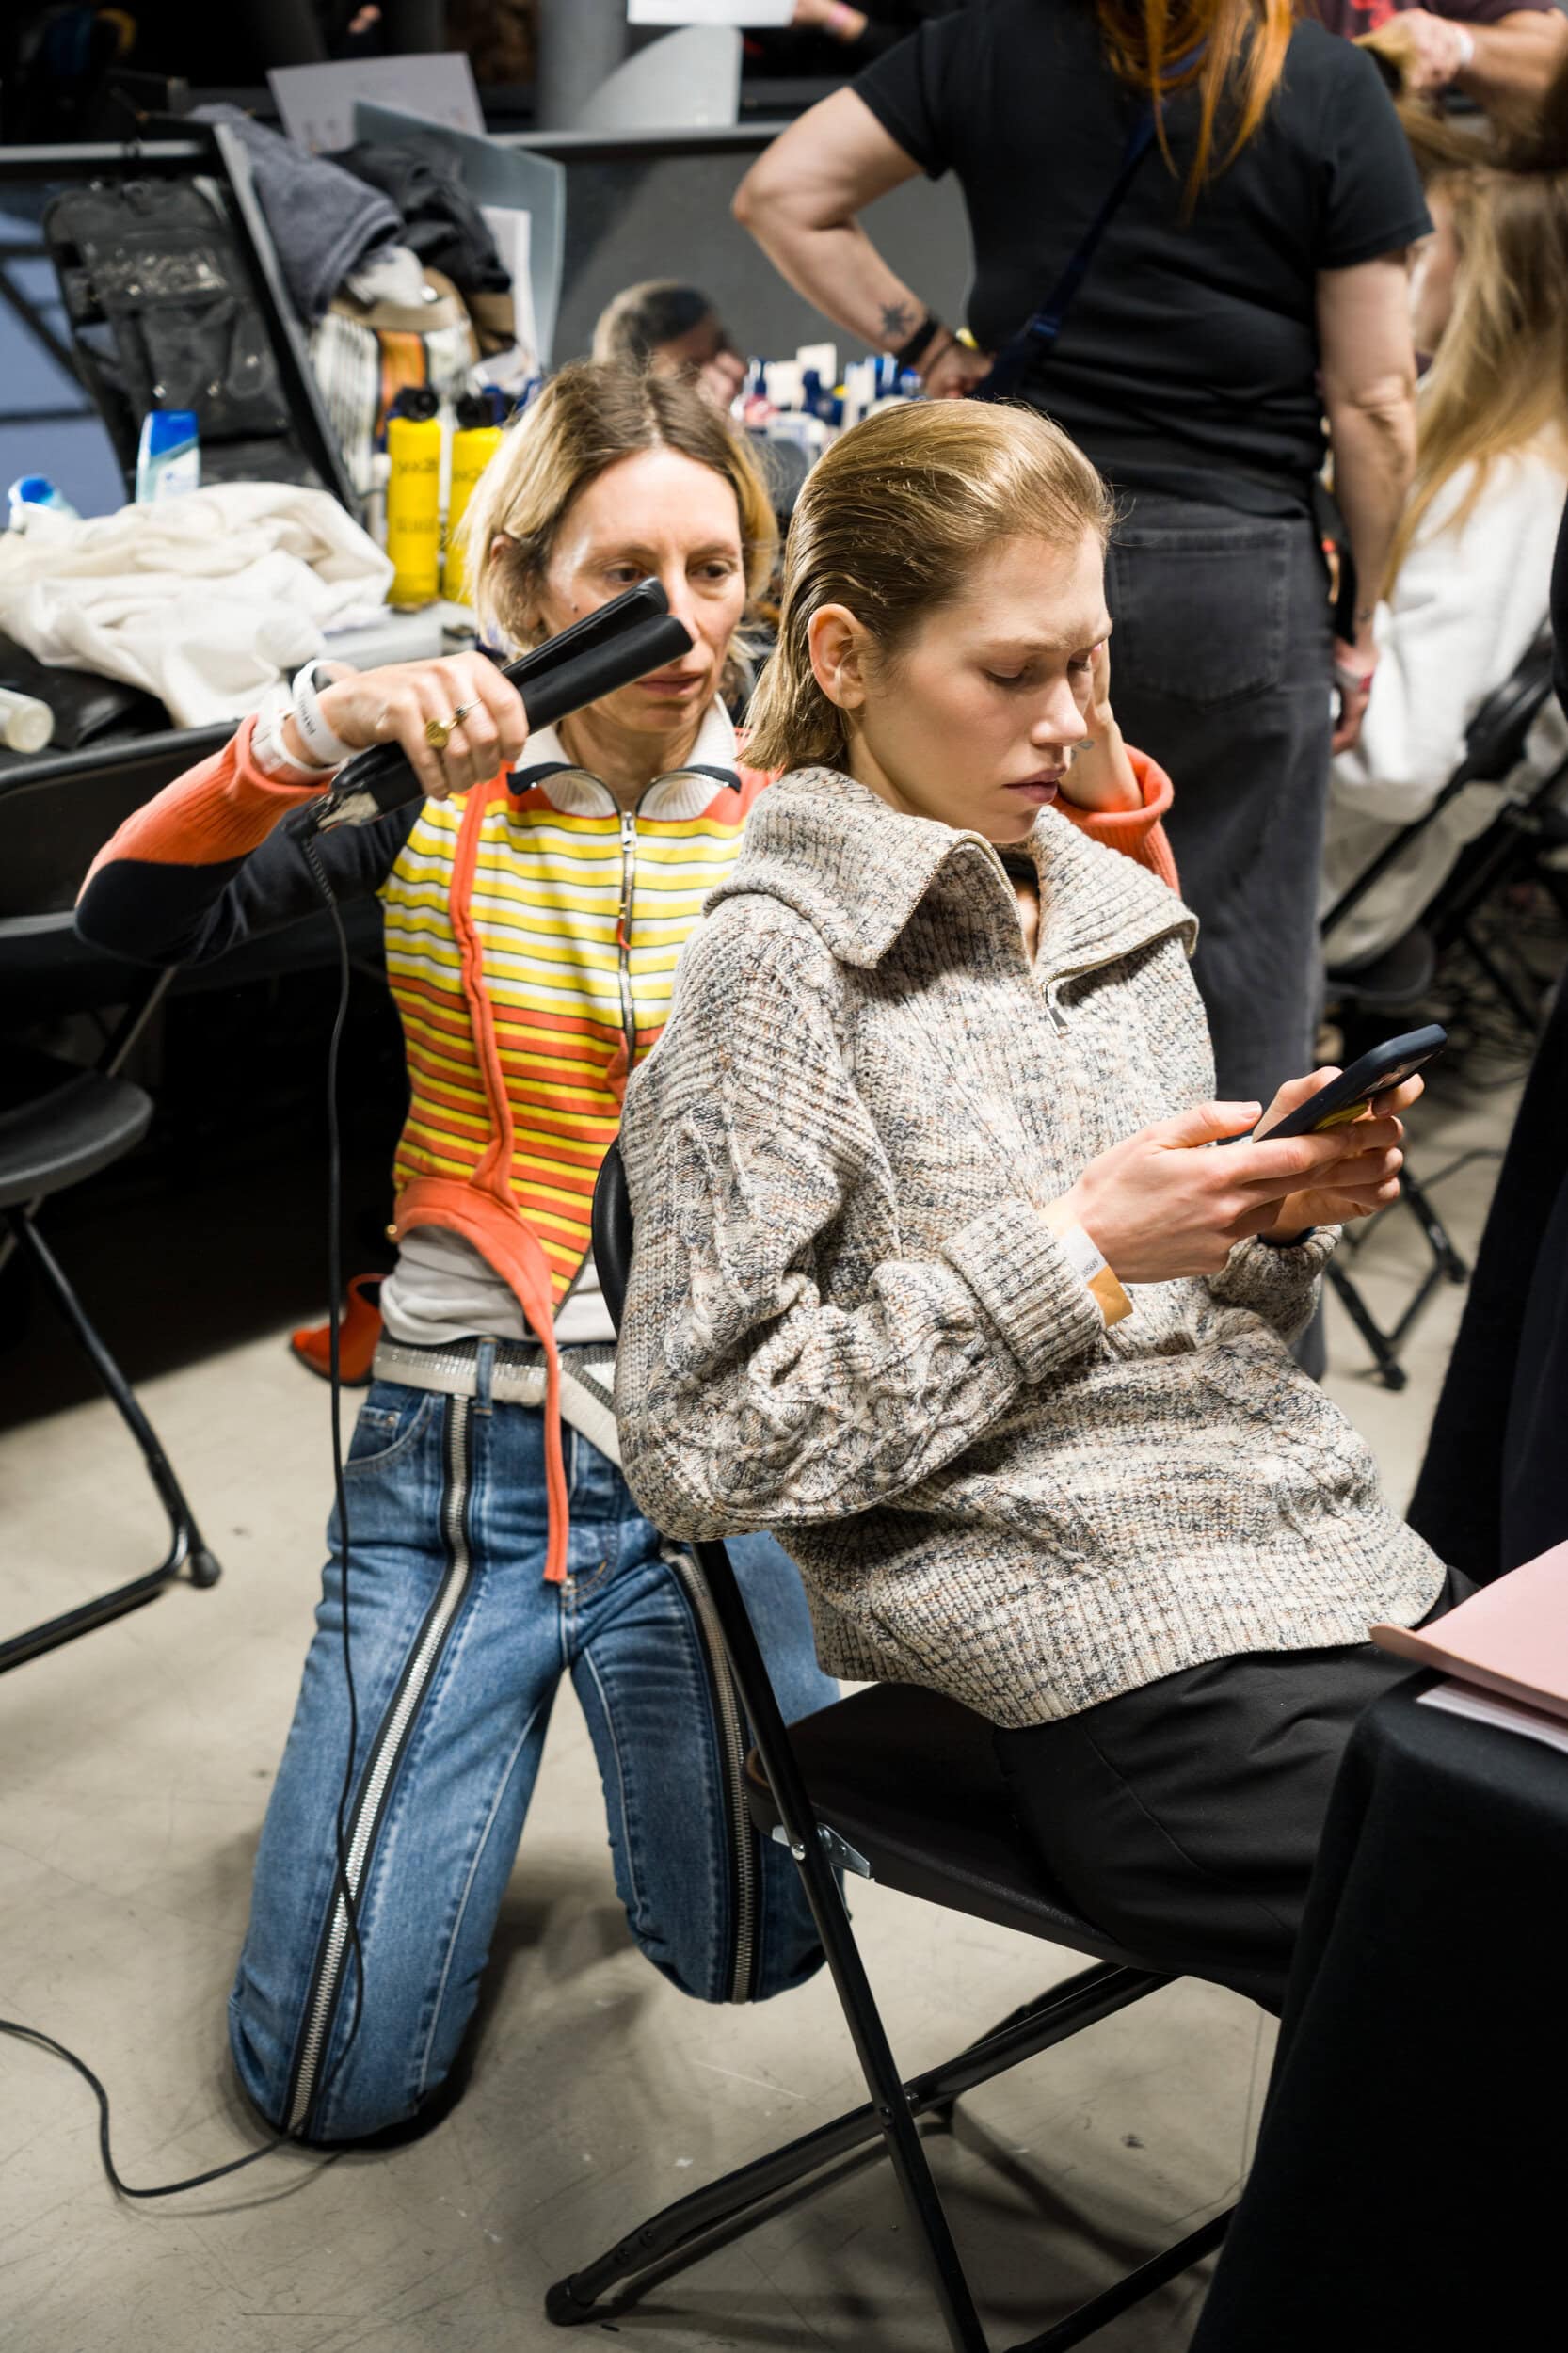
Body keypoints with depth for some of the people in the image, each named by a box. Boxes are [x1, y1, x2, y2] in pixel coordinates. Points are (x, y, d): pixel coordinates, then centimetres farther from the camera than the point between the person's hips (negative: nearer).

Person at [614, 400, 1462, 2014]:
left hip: (1338, 1564, 7)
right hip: (1114, 1670, -7)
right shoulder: (777, 970, -8)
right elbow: (693, 1442, -13)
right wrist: (1071, 1251, -15)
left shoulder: (1117, 912, 13)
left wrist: (1278, 1226, -1)